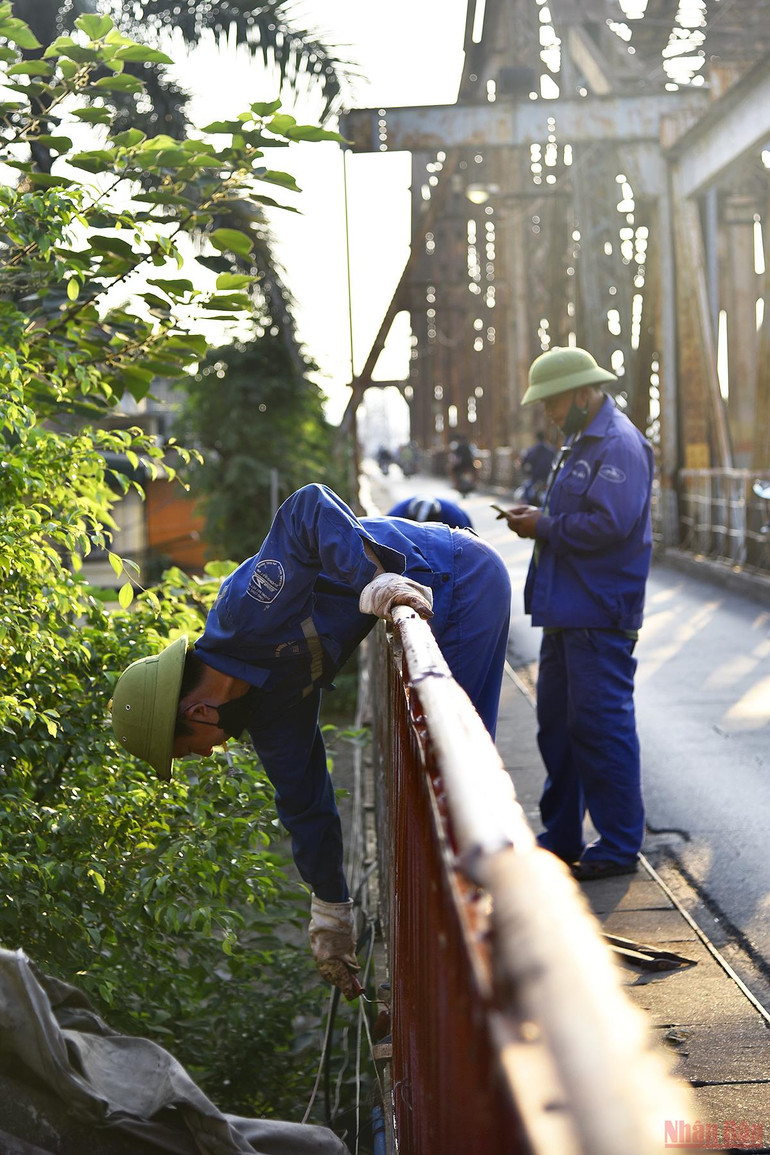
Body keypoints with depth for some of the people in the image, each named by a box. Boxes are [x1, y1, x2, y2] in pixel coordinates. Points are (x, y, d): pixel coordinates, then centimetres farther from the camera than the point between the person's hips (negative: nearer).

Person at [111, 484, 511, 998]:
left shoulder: (245, 614, -24)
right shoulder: (269, 704, 1)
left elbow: (310, 507, -32)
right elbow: (306, 803, 7)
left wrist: (376, 582, -39)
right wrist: (332, 918, 11)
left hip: (463, 573, -8)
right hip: (433, 596, 8)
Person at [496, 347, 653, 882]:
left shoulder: (620, 445, -15)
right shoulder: (581, 443, 18)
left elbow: (608, 525, -24)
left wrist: (544, 526, -14)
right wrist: (538, 516, 7)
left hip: (600, 617, -11)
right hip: (567, 612, 11)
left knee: (602, 727, -5)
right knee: (558, 723, 15)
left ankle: (619, 847, 4)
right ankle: (562, 838, 25)